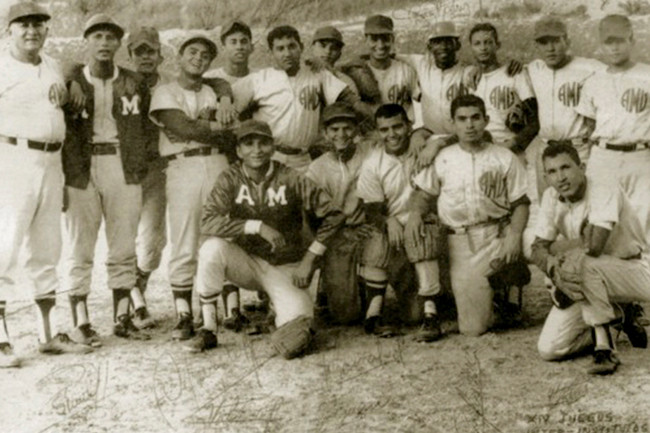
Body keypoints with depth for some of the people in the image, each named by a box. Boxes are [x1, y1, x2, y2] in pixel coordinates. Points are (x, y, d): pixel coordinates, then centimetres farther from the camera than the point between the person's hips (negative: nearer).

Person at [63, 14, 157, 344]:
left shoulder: (134, 84, 10)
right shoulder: (70, 81, 3)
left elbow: (148, 125, 15)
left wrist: (143, 161, 4)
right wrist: (65, 170, -5)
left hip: (124, 168, 2)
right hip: (80, 170, -2)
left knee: (124, 247, 7)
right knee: (80, 247, 1)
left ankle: (122, 318, 16)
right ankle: (80, 322, 6)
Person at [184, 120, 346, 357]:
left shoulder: (290, 180, -10)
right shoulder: (230, 179, -8)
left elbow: (333, 214, -9)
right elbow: (207, 222, -22)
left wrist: (308, 260, -10)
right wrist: (257, 226, -29)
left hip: (284, 268, -1)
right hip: (246, 261, 1)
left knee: (298, 324, -25)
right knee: (213, 247, -31)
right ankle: (208, 331, -16)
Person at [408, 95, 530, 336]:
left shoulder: (504, 158, 7)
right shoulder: (443, 158, 11)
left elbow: (520, 203, 5)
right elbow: (424, 193, 14)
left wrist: (514, 235, -12)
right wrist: (415, 213, -8)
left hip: (497, 234, 0)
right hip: (459, 241, 1)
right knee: (473, 327, -6)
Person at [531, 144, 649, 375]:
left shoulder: (605, 189, -22)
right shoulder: (551, 197, -4)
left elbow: (593, 246, -35)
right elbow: (538, 249, -2)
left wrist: (556, 247, -15)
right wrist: (551, 263, -26)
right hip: (589, 283, 6)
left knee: (586, 265, -39)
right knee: (549, 349, -10)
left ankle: (604, 347, -20)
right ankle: (617, 319, 10)